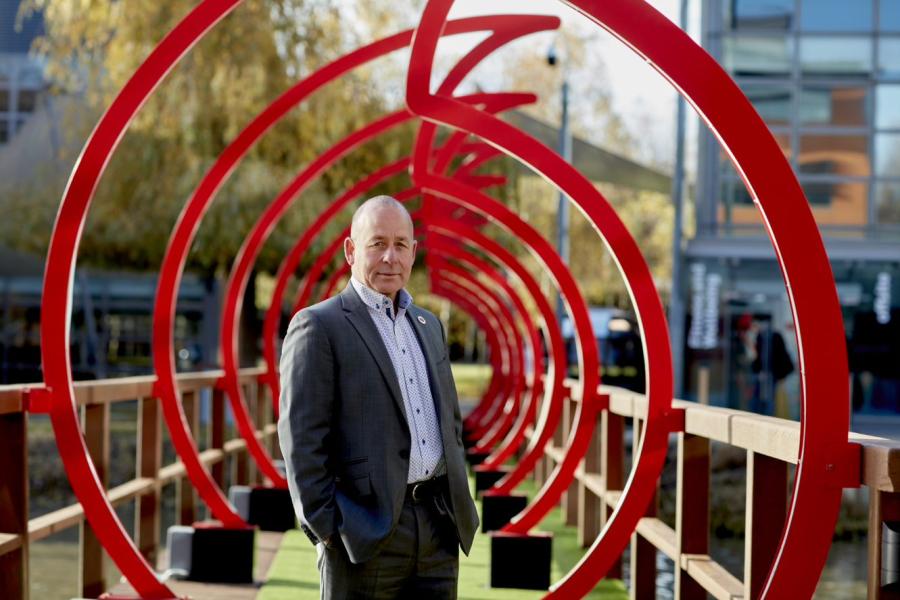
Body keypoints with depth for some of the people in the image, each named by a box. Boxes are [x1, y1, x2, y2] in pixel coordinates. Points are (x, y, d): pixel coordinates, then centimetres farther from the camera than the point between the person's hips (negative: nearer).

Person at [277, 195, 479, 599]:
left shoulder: (428, 324, 17)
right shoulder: (319, 326, -5)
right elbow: (301, 438, -10)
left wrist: (458, 501, 14)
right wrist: (325, 528, -14)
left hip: (439, 528, 7)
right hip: (368, 533, -6)